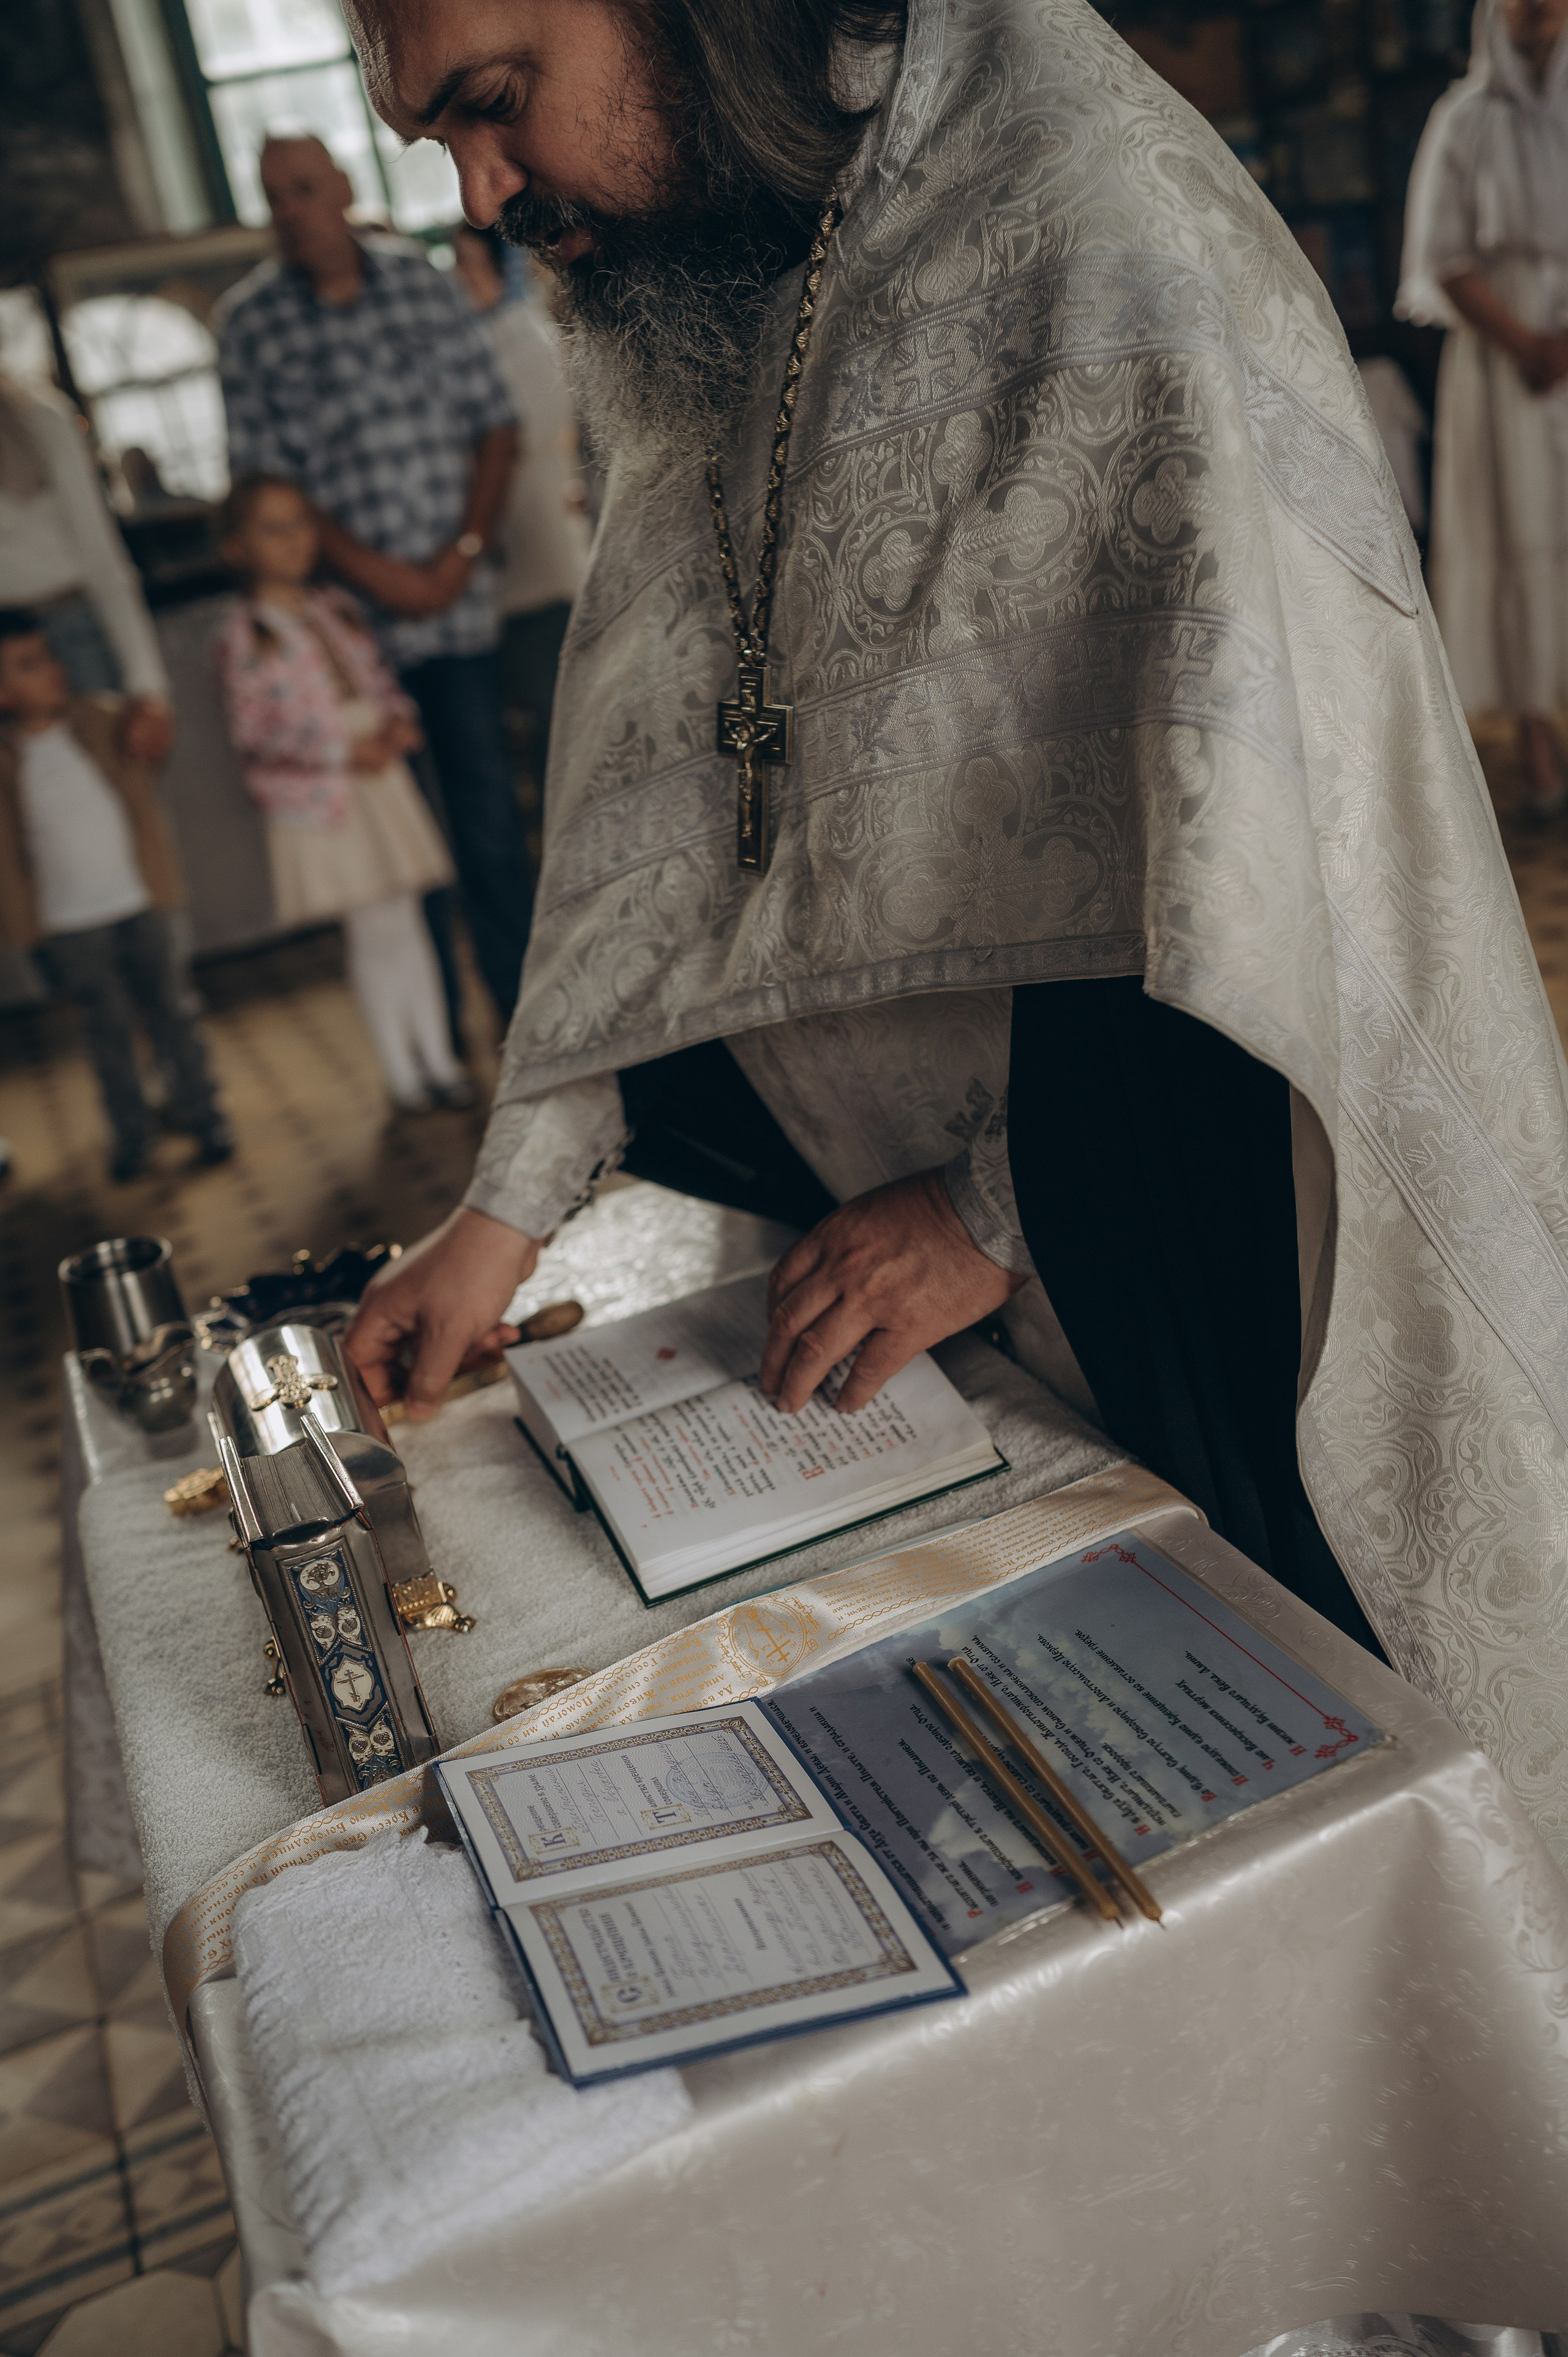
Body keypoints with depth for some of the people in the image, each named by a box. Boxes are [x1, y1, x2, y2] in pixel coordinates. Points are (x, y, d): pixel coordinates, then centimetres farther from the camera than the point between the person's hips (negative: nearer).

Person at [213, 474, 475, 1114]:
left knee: (407, 919, 8)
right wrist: (345, 751, -16)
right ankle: (402, 1074, 9)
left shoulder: (340, 609, 12)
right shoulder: (244, 637, -7)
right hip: (316, 798, -5)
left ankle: (439, 1060, 16)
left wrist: (398, 723, -5)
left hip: (381, 779, 5)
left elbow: (382, 682, 17)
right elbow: (254, 739, -11)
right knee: (372, 931, -2)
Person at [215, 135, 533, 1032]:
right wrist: (375, 571, -11)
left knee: (490, 815, 2)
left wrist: (463, 553, -5)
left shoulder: (422, 280, 6)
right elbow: (263, 475, -2)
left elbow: (494, 425, 8)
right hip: (351, 612, -1)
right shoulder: (250, 319, 1)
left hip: (457, 598, 1)